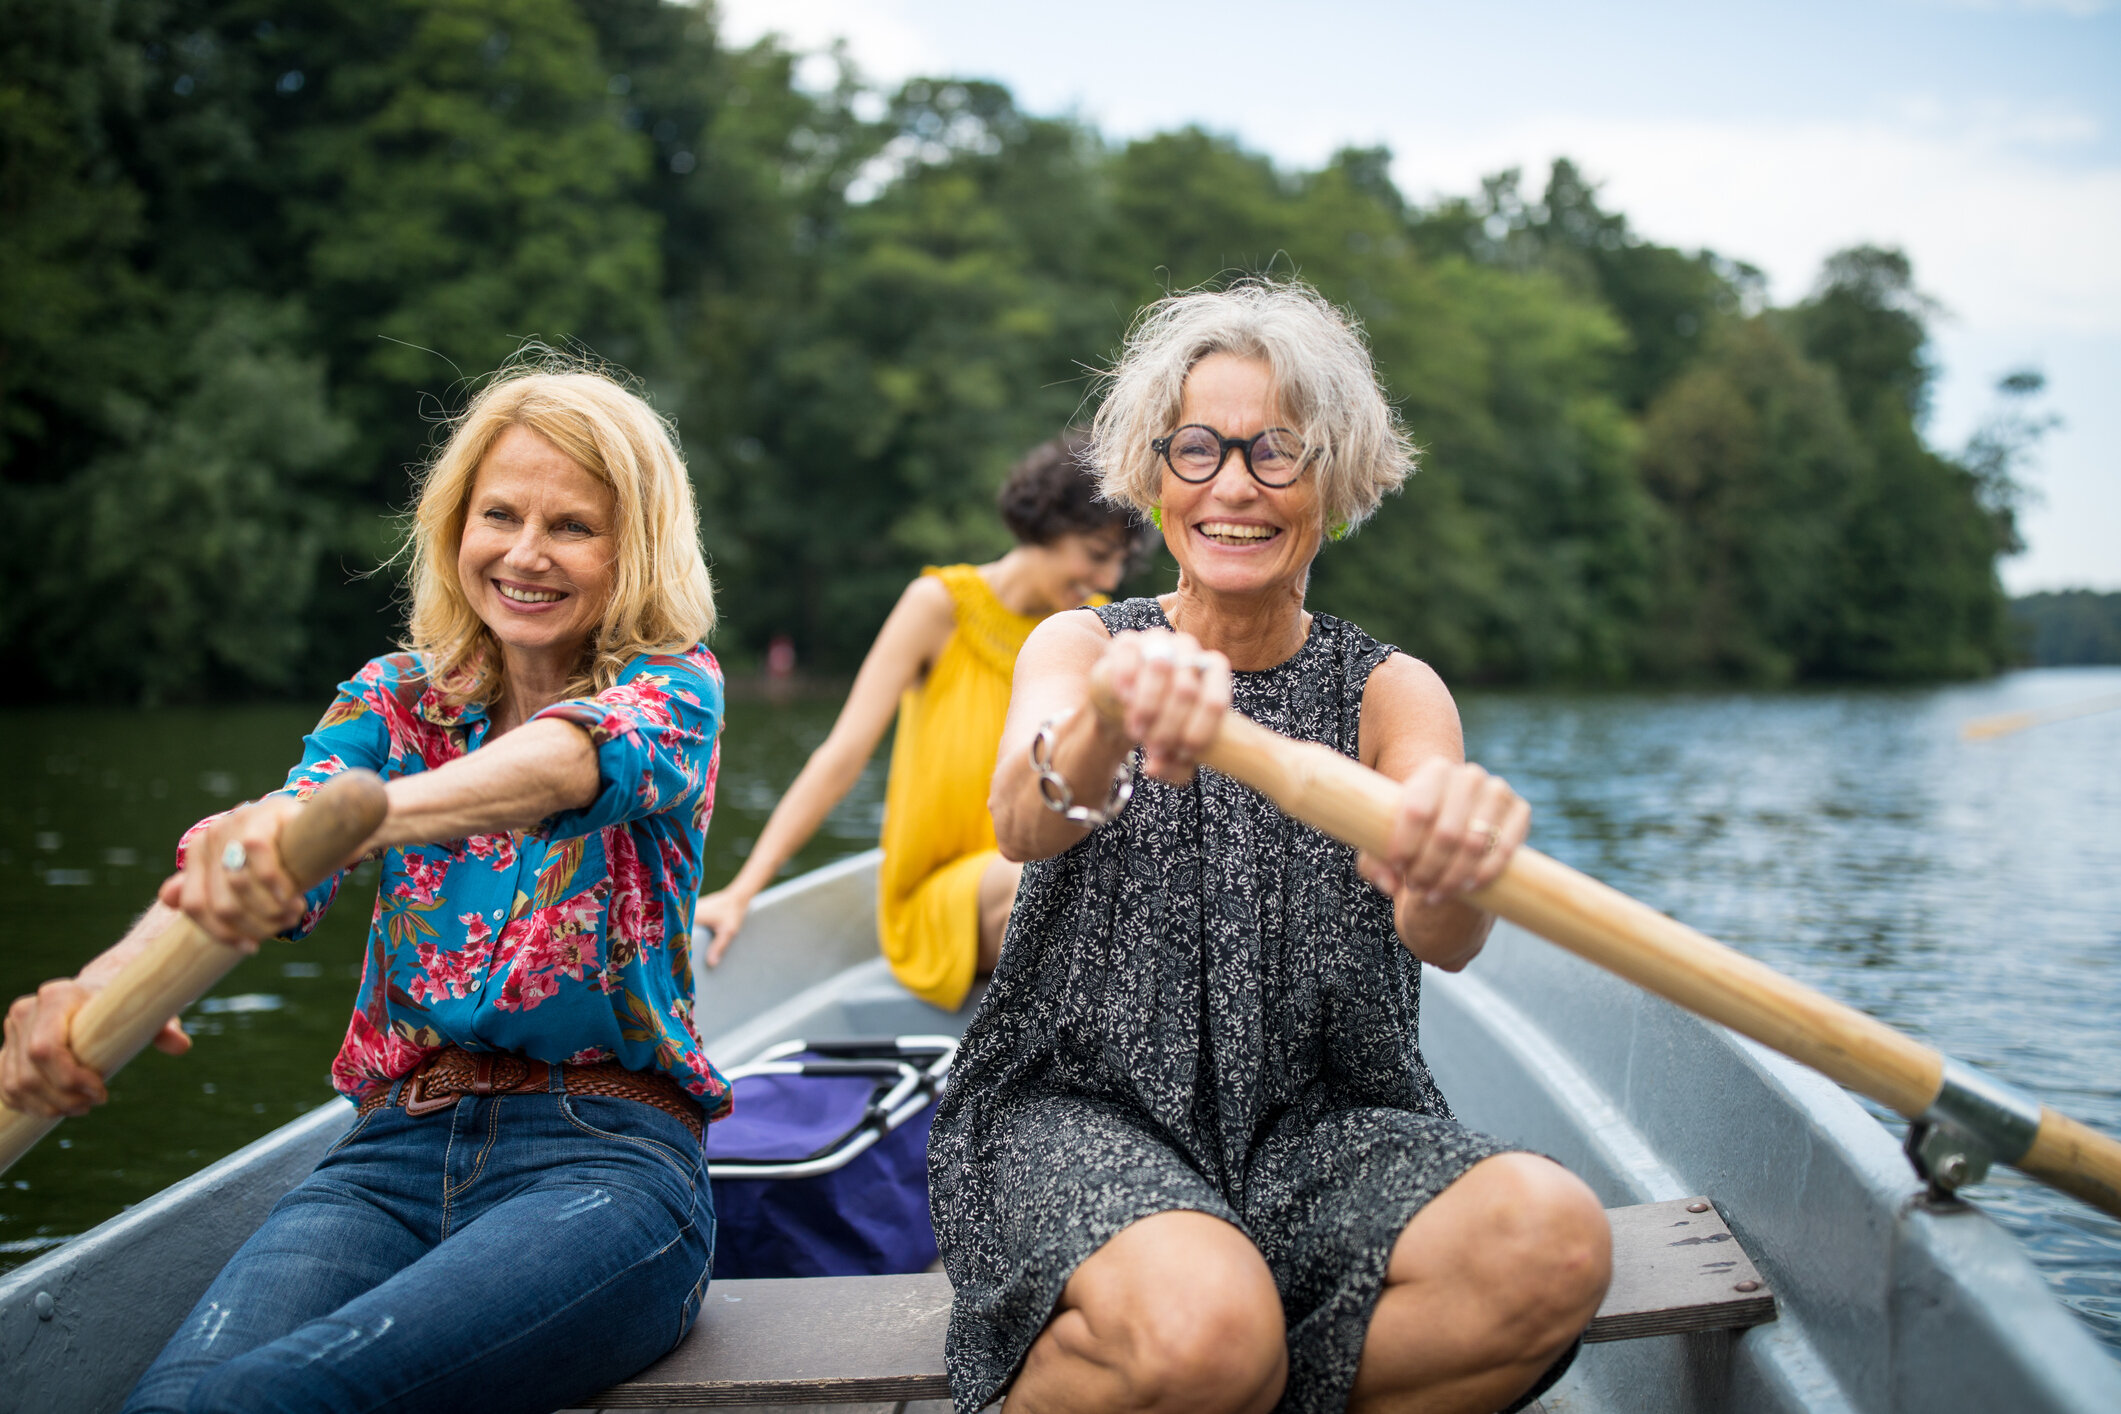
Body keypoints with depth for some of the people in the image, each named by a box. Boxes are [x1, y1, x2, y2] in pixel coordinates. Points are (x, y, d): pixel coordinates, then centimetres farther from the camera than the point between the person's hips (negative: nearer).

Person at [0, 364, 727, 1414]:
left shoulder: (672, 687, 2)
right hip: (398, 1151, 4)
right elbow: (264, 856, -7)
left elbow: (582, 755, -24)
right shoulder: (395, 702, 13)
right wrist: (106, 982, -31)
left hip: (607, 1159, -3)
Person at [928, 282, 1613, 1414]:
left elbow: (1438, 935, -16)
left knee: (1552, 1240, -26)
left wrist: (1454, 866, -42)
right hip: (1082, 1109, -2)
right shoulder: (1080, 644, 3)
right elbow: (1023, 822, -21)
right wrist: (1105, 727, -45)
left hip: (1314, 1129, 3)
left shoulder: (1391, 692, 4)